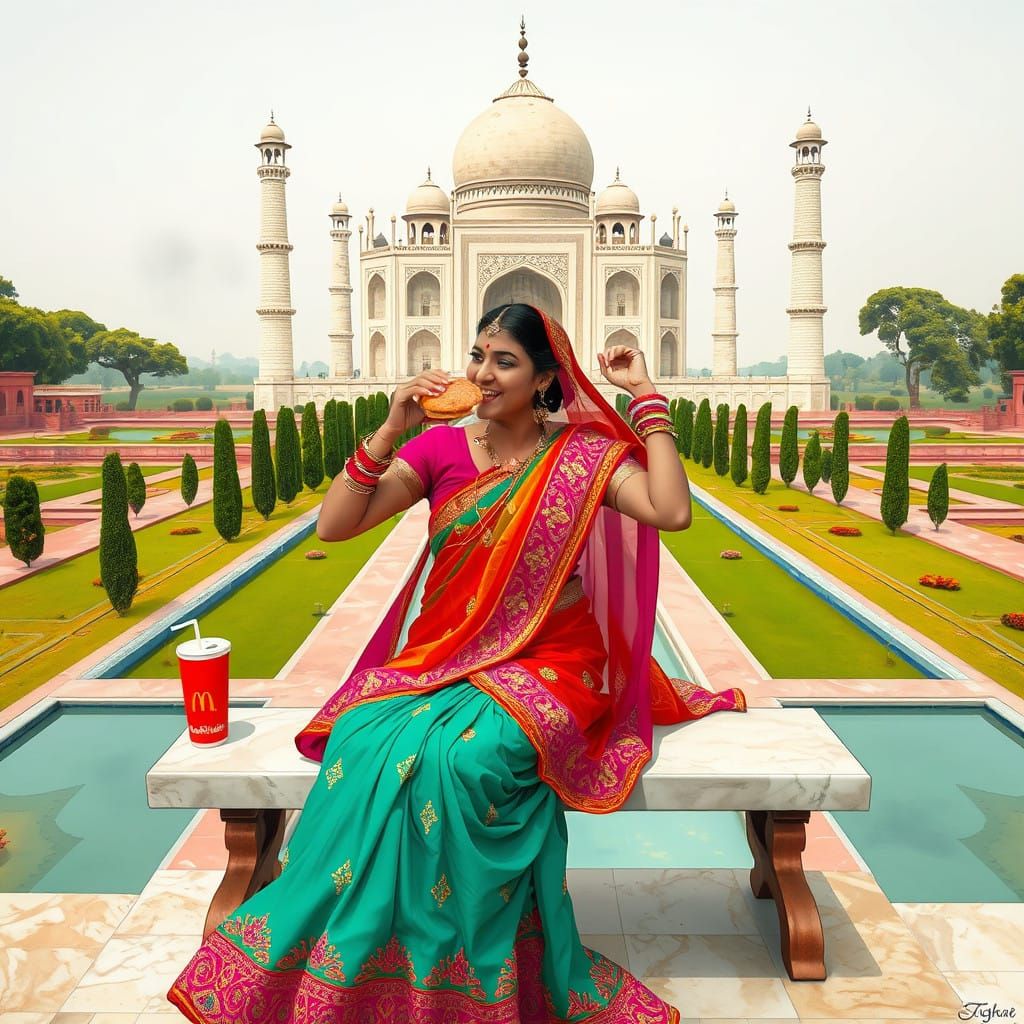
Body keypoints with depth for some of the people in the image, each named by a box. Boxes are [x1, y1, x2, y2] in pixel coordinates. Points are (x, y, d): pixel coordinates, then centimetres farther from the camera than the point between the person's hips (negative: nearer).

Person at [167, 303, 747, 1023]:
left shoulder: (584, 452, 0)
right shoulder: (442, 447, 5)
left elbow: (672, 511, -18)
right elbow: (333, 526, -3)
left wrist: (647, 398, -11)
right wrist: (392, 430, -13)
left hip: (547, 666, -2)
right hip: (442, 659, 3)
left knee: (465, 758, -32)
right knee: (364, 746, -27)